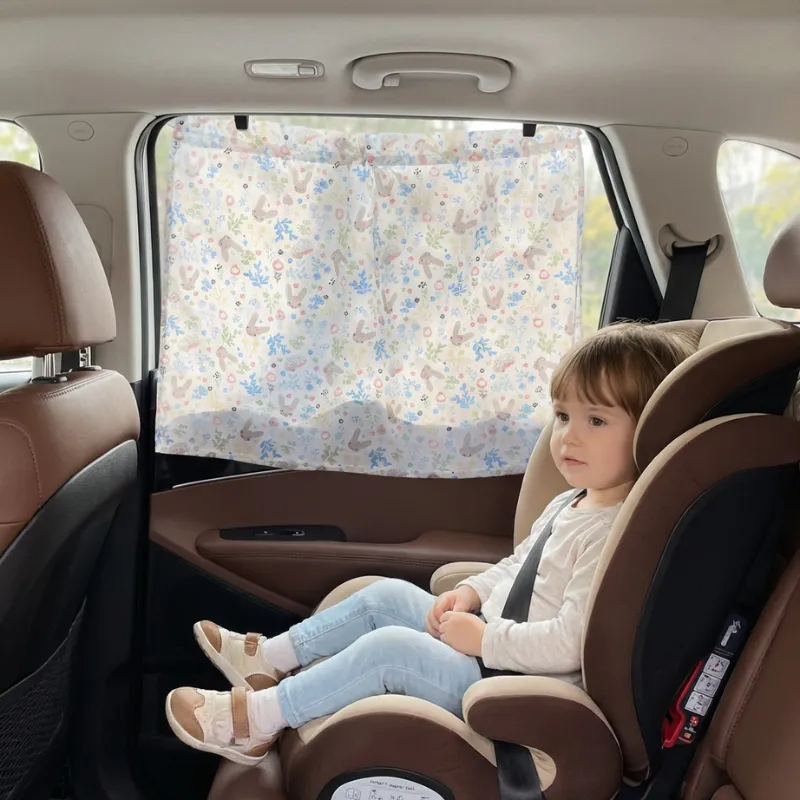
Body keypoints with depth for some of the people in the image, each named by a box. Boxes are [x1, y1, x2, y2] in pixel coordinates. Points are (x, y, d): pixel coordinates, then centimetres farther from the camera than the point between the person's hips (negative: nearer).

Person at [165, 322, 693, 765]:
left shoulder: (613, 533, -24)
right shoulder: (570, 506, 7)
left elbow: (570, 643, -30)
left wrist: (483, 637, -21)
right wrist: (471, 593, 3)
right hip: (490, 642, 10)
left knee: (389, 647, -20)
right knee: (388, 596, 10)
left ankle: (254, 719, -6)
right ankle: (270, 660, 19)